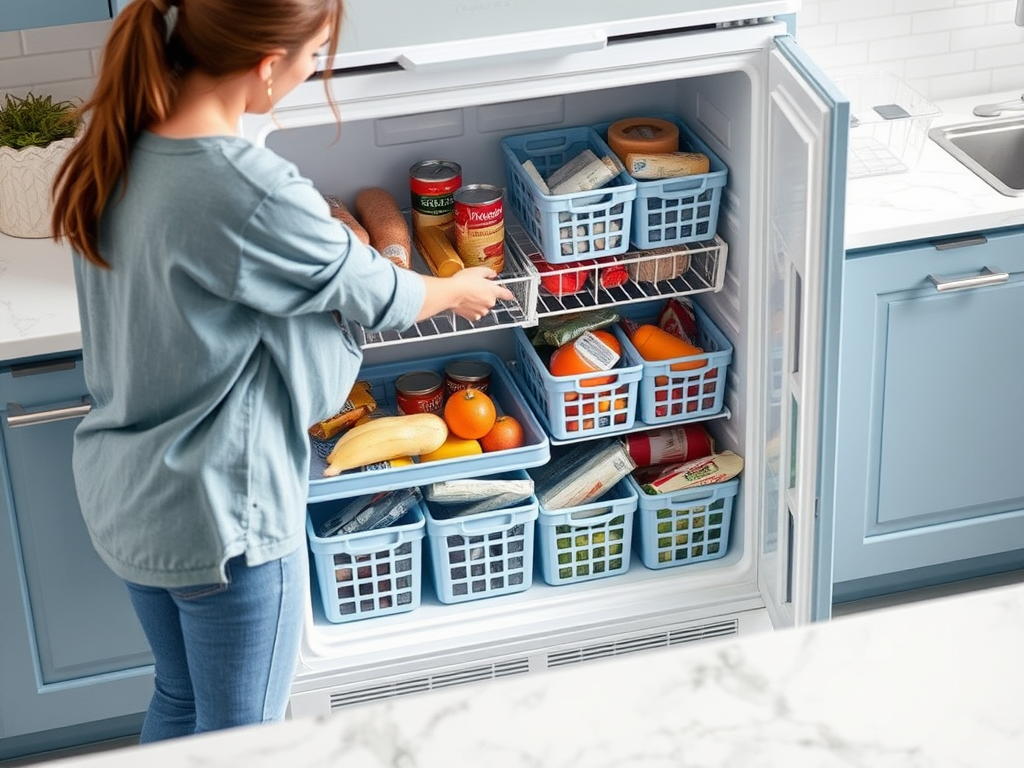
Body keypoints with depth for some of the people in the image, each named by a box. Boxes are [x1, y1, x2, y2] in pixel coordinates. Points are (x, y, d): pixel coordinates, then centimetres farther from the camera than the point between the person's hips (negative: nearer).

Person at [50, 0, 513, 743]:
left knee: (180, 699, 27)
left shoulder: (114, 150, -5)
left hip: (124, 494, 8)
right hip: (221, 515, -8)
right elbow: (377, 297, -12)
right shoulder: (252, 192, -29)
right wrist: (460, 290, 8)